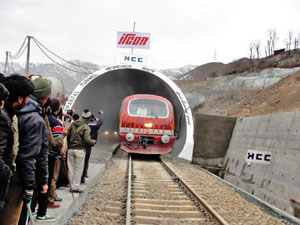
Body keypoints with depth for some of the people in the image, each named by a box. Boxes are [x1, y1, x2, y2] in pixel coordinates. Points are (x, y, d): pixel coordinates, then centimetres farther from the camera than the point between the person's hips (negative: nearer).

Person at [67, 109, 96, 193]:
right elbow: (87, 140, -16)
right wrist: (93, 142, 3)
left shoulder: (73, 124, 8)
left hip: (70, 149, 5)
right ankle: (75, 187, 4)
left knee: (71, 168, 11)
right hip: (80, 150, -5)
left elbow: (68, 135, 9)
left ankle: (71, 186, 15)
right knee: (78, 169, 3)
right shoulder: (86, 127, -9)